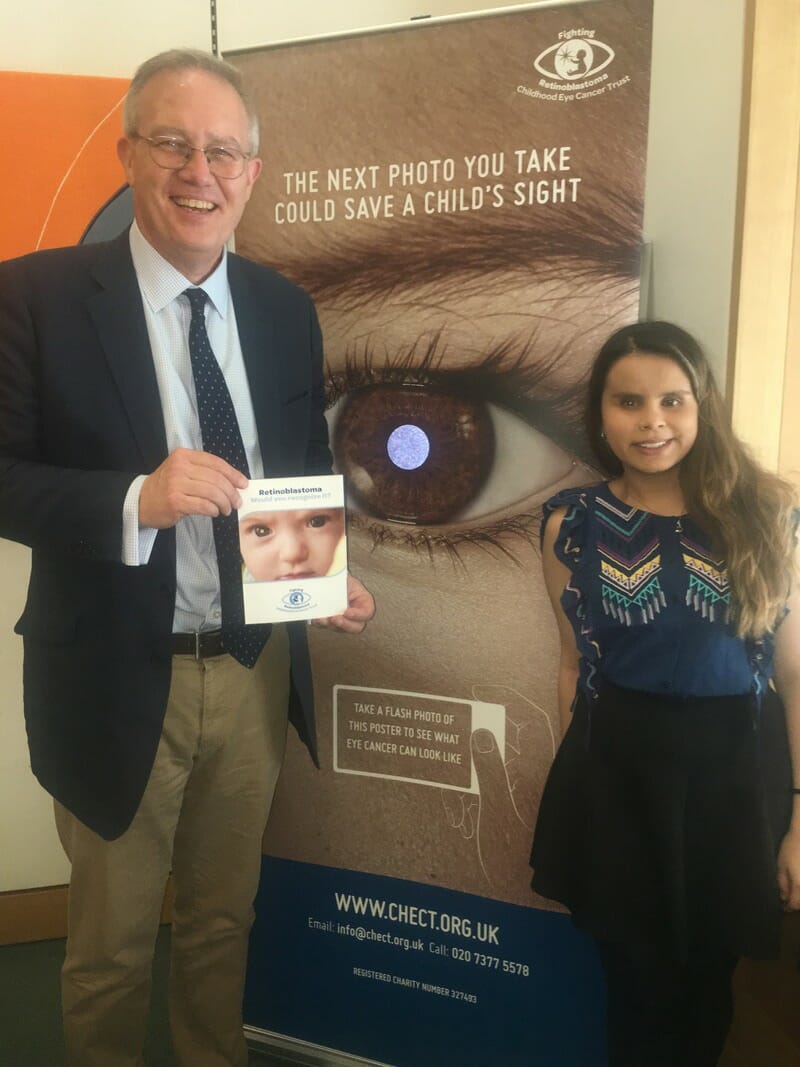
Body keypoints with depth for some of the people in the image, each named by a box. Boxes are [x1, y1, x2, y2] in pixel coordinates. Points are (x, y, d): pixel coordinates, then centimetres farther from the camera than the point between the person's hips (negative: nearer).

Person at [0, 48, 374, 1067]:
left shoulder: (286, 309, 3)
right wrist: (136, 500, -29)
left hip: (255, 669, 4)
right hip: (118, 681, -3)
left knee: (223, 920, 25)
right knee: (111, 944, 19)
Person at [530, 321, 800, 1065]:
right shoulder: (572, 523, -4)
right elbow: (575, 663, 5)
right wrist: (579, 780, 10)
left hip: (732, 774, 0)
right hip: (617, 777, 0)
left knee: (706, 992, 19)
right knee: (638, 993, 16)